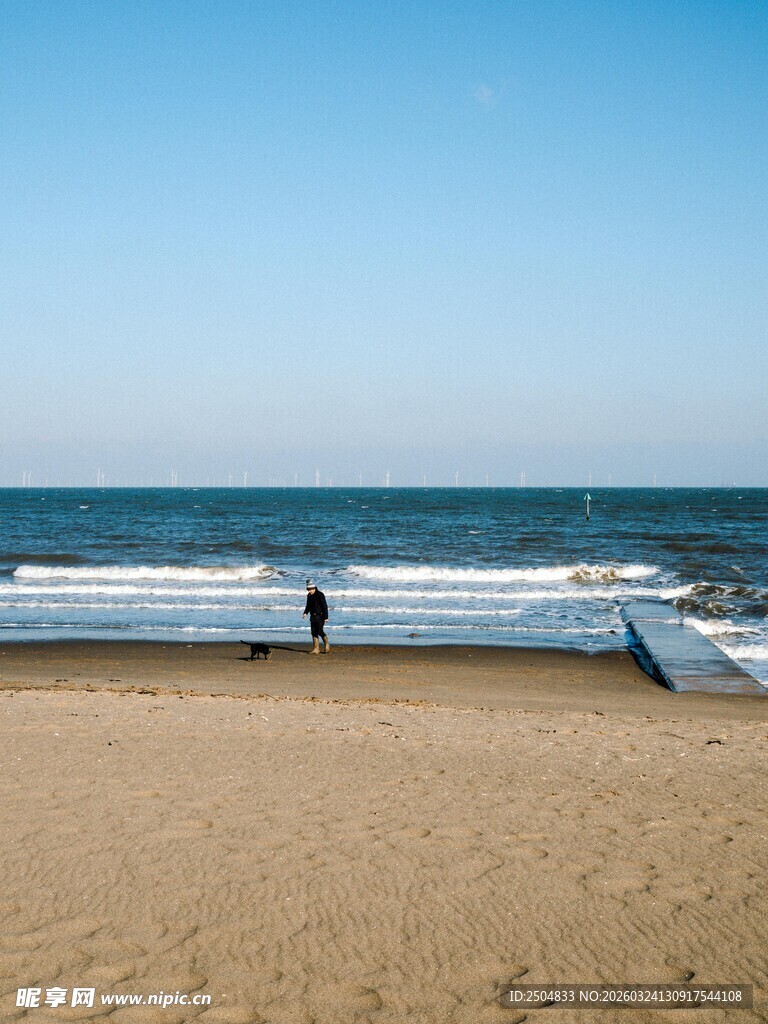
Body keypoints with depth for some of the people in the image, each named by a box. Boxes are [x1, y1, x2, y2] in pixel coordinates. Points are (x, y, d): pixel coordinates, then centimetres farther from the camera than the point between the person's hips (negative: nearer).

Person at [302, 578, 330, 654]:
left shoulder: (320, 595, -14)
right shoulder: (309, 595, 9)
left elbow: (325, 606, -15)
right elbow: (308, 606, 21)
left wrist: (326, 617, -18)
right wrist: (305, 613, 2)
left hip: (320, 616, -7)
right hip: (313, 616, 7)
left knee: (320, 632, -13)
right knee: (314, 633, 2)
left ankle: (326, 645, 9)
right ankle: (316, 649, 3)